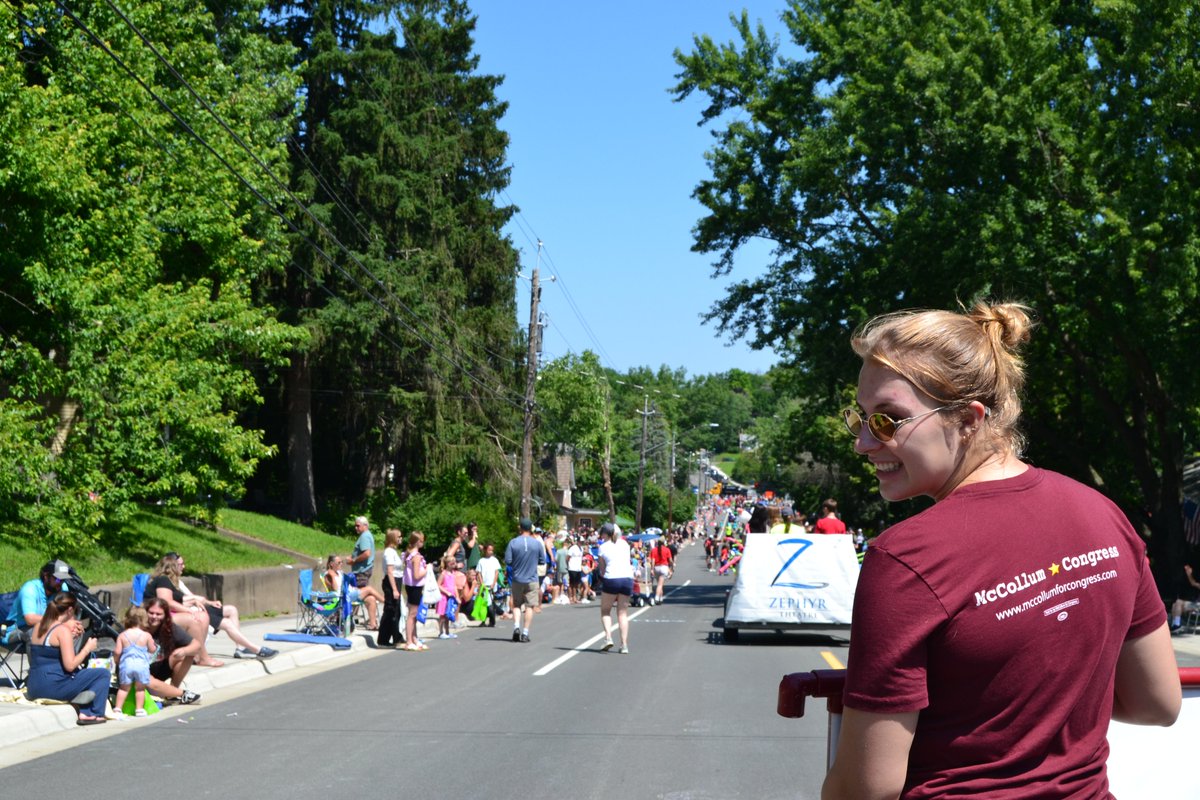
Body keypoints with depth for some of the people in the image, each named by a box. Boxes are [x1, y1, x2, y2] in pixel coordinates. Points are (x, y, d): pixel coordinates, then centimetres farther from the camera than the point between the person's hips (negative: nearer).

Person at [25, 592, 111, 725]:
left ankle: (84, 712, 17)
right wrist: (87, 649, -4)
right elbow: (70, 666, -18)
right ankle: (94, 714, 4)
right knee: (104, 674, 0)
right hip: (52, 687, -9)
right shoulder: (63, 630, -13)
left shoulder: (39, 626, 12)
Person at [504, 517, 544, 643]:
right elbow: (542, 562, 2)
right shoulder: (537, 543, -6)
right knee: (529, 606, 4)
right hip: (532, 580, 0)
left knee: (516, 605, 15)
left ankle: (516, 627, -3)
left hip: (517, 579, 1)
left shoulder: (513, 543, -8)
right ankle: (525, 633, 1)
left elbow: (507, 561, -7)